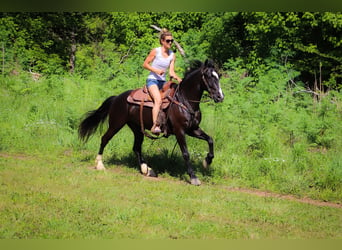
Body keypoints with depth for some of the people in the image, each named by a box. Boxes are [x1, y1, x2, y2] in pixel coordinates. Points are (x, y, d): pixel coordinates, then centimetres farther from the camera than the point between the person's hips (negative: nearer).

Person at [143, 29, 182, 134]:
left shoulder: (172, 55, 8)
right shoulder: (155, 51, -4)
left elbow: (171, 72, 4)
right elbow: (145, 64, -1)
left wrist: (177, 78, -16)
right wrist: (156, 71, -15)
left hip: (163, 81, 6)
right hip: (152, 80, -6)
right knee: (158, 100, -29)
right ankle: (154, 126, -37)